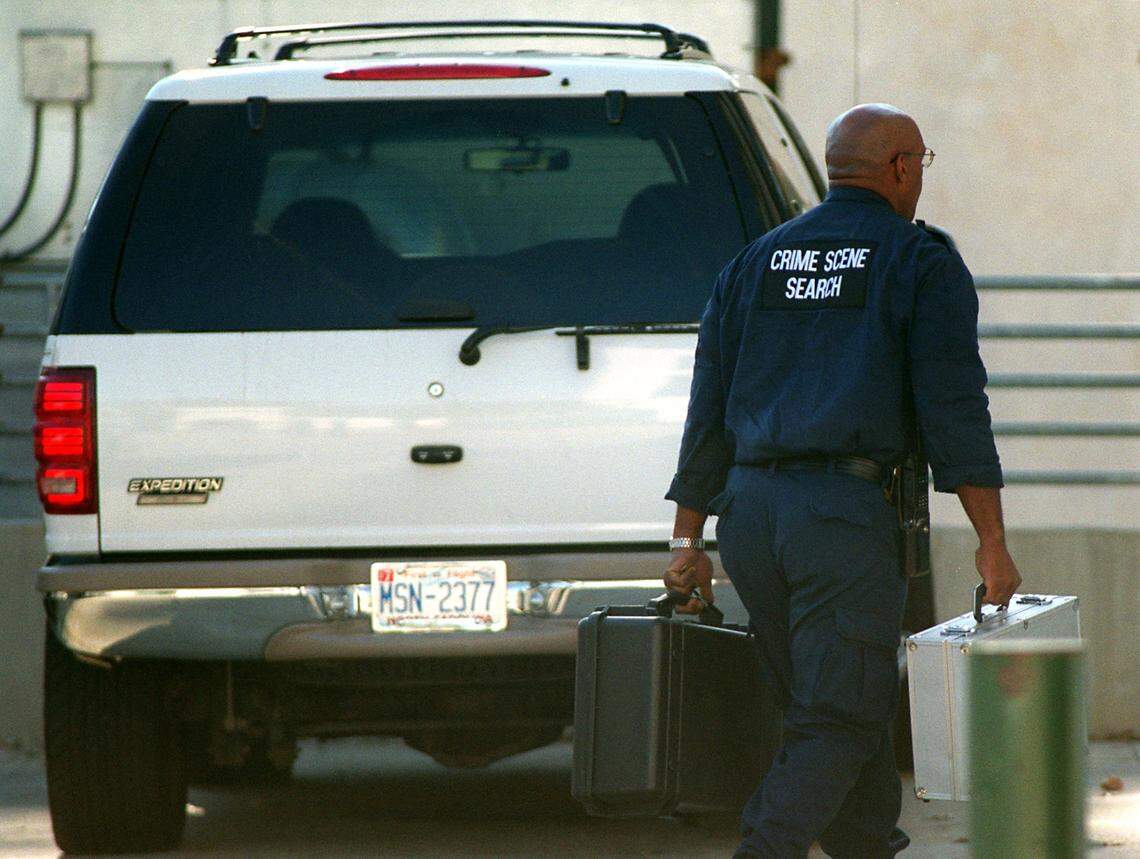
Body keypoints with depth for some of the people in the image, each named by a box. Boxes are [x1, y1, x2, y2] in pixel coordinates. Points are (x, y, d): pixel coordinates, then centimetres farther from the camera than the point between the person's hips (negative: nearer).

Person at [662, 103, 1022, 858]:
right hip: (847, 511, -6)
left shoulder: (755, 263, 17)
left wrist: (689, 539, 16)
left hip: (749, 511, 6)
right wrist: (992, 542, -6)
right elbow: (954, 407, -7)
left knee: (847, 705, 17)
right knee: (839, 722, -5)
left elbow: (709, 409, 14)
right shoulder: (922, 262, 1)